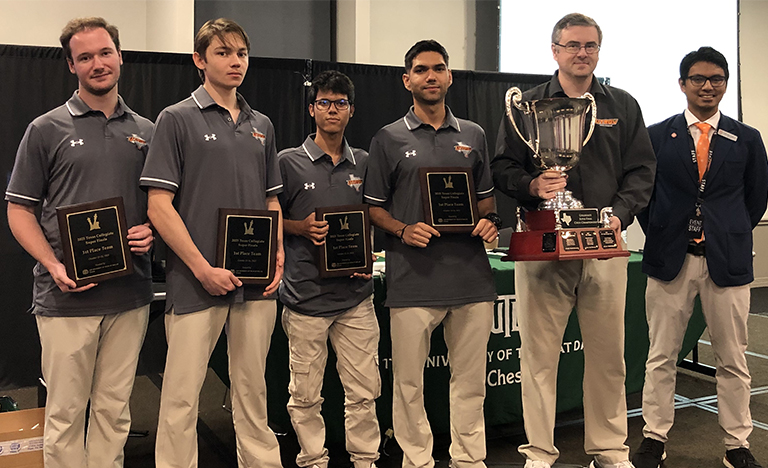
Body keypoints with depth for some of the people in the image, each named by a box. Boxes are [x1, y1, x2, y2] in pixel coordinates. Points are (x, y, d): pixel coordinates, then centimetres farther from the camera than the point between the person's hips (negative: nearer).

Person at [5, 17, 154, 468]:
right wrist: (55, 266, -13)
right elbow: (20, 210, 1)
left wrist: (152, 232, -5)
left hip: (130, 294, 3)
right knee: (66, 412, 5)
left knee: (114, 408, 12)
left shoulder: (146, 131, 11)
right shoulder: (47, 129, 2)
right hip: (67, 296, -3)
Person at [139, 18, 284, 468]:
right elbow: (159, 205, -8)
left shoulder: (261, 125, 14)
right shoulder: (178, 119, -2)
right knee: (181, 397, 1)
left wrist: (278, 255, 3)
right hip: (197, 283, -4)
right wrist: (203, 269, -13)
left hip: (257, 282, 5)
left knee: (253, 389, 15)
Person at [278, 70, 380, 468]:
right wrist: (301, 227, -13)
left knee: (364, 390, 7)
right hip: (306, 295, -2)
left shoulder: (363, 163, 10)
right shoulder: (289, 162, 1)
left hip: (356, 294, 3)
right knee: (305, 394, 7)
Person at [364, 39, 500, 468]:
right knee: (409, 381, 4)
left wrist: (489, 221, 0)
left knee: (471, 379, 10)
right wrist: (403, 230, -11)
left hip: (471, 273, 3)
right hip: (413, 277, -2)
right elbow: (374, 207, 7)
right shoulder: (389, 139, 6)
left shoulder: (474, 136, 14)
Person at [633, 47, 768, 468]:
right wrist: (659, 234, 3)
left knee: (732, 361, 9)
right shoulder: (656, 136, 3)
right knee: (661, 358, 7)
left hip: (727, 261, 1)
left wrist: (731, 236, 8)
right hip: (670, 260, -1)